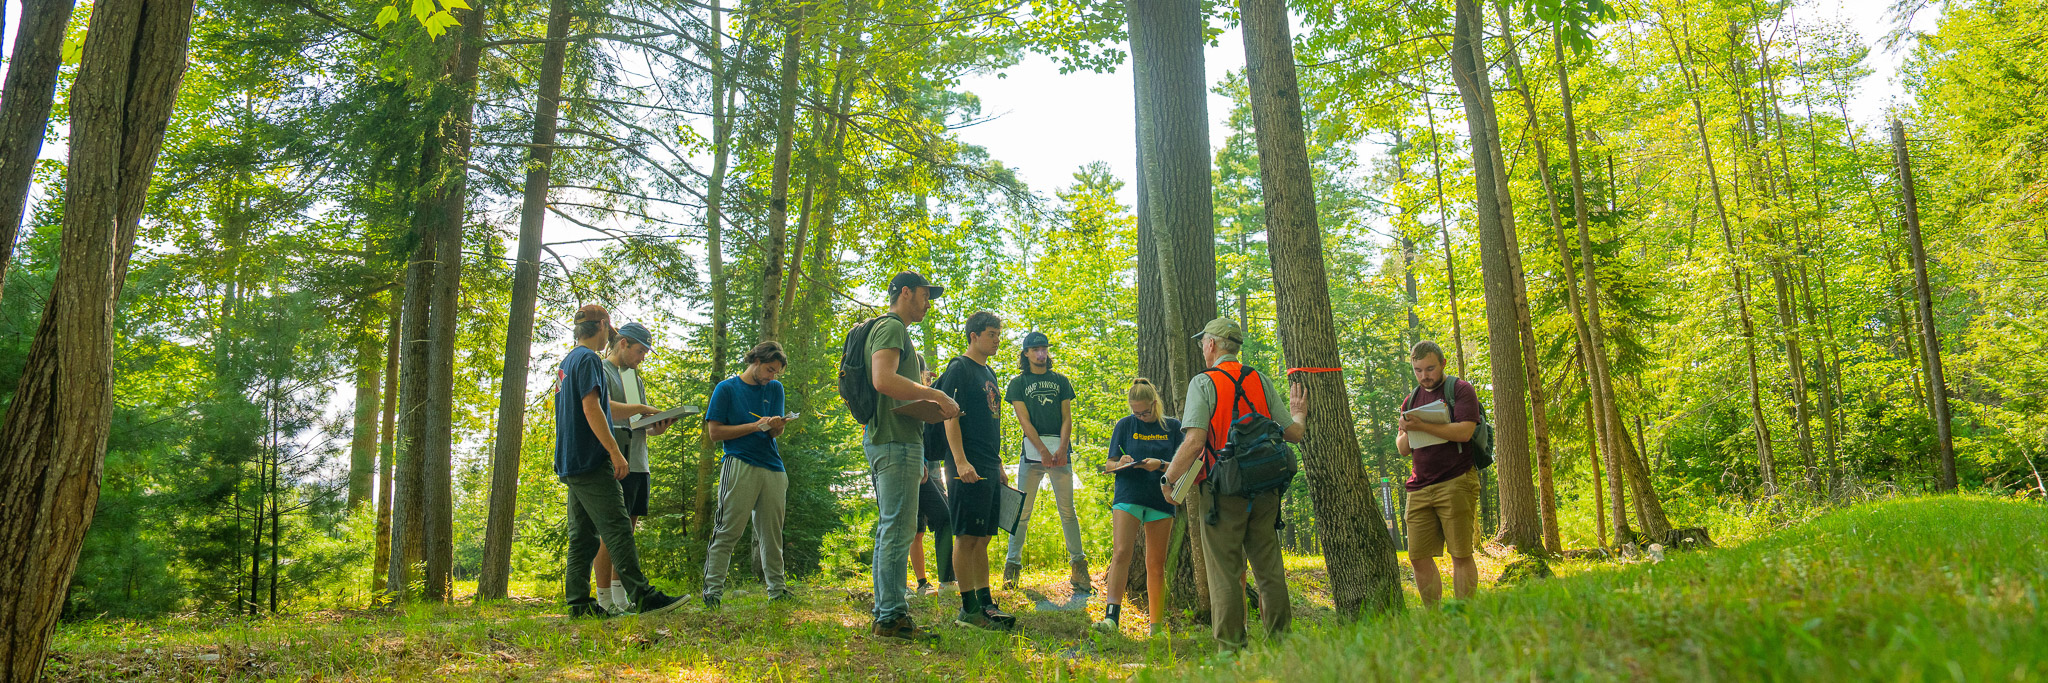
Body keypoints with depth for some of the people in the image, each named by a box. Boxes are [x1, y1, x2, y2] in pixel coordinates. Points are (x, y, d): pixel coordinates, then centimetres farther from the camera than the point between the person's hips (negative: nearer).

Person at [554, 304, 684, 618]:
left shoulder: (566, 362, 21)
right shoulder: (588, 359, -9)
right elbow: (591, 407, -18)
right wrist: (615, 451, -20)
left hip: (571, 463, 10)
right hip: (591, 462, -10)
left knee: (582, 536, 8)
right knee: (618, 530, -12)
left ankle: (579, 603, 8)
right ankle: (643, 596, -14)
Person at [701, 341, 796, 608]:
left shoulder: (774, 389, 17)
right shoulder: (726, 388, 3)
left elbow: (776, 432, 14)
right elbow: (715, 432, -3)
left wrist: (776, 425, -11)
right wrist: (756, 426, -10)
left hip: (772, 468, 5)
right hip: (740, 464, -5)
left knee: (772, 533, 8)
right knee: (728, 531, -8)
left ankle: (777, 589, 14)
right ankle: (712, 590, -5)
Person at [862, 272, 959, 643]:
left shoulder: (895, 331, 24)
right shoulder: (891, 327, -8)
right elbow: (883, 379, -23)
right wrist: (936, 395, -19)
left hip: (892, 441, 11)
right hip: (896, 442, -11)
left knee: (891, 530, 12)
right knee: (898, 530, -10)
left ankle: (886, 613, 17)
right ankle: (892, 616, -8)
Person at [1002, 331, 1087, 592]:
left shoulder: (1060, 381, 16)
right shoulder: (1018, 383, 9)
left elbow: (1067, 418, 8)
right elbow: (1024, 420, -1)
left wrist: (1062, 448, -9)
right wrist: (1043, 450, -13)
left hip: (1060, 450, 1)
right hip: (1031, 450, -1)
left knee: (1068, 510, 0)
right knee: (1022, 511, -3)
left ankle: (1078, 563, 3)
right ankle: (1013, 564, 2)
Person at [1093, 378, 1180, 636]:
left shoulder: (1172, 427, 7)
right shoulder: (1125, 425, 6)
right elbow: (1108, 465, 9)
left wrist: (1160, 465, -14)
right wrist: (1120, 464, -14)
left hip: (1160, 499, 1)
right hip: (1128, 496, -1)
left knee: (1156, 563, 5)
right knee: (1121, 552, -18)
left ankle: (1157, 624, 11)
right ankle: (1111, 616, -22)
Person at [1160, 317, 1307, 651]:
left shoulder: (1203, 382, -5)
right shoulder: (1260, 380, 9)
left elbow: (1194, 441, -17)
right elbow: (1294, 433, 9)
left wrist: (1169, 479, -4)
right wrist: (1298, 413, 31)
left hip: (1221, 489, -4)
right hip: (1264, 489, 5)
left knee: (1225, 573, 1)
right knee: (1269, 568, 11)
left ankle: (1231, 649, 2)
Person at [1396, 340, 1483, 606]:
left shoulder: (1461, 390, 3)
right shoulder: (1412, 399, 20)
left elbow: (1464, 431, -13)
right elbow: (1403, 449, 18)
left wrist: (1422, 427, -19)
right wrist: (1406, 431, -4)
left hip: (1456, 482, -5)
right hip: (1420, 487, 6)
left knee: (1460, 554, -4)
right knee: (1418, 556, 1)